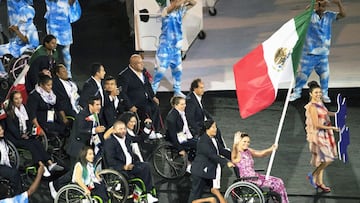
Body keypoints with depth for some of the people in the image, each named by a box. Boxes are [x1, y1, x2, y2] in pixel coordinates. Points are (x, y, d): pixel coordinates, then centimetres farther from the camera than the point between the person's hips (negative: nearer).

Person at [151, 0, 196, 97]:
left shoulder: (180, 10, 4)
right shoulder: (167, 10, -15)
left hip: (176, 46, 7)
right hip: (165, 46, -7)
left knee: (178, 69, 14)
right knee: (161, 70, -7)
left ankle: (177, 91, 27)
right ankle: (152, 91, 4)